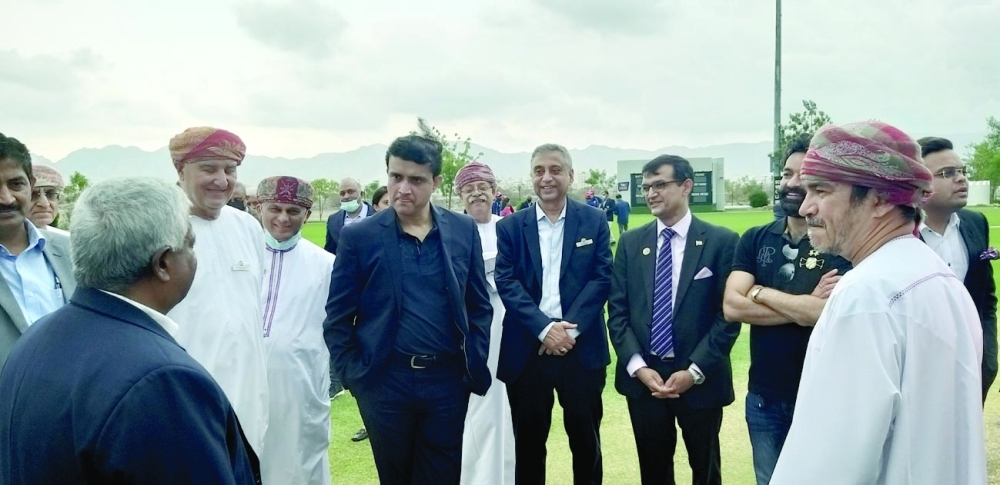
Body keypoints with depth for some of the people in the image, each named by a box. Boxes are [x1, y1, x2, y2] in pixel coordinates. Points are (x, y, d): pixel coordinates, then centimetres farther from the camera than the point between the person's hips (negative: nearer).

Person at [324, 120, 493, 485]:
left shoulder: (464, 231, 2)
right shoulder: (358, 237, -4)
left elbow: (479, 306, 7)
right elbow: (337, 318, -1)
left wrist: (475, 366, 1)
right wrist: (354, 376, -6)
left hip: (448, 379, 1)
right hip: (385, 381, -1)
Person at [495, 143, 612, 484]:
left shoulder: (594, 222, 4)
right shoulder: (509, 227, 5)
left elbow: (601, 279, -3)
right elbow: (506, 283, -4)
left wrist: (570, 329, -14)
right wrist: (544, 328, -15)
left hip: (581, 348, 0)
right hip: (527, 350, 0)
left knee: (586, 439, 12)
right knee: (528, 440, 11)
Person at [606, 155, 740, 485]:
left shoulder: (722, 242, -5)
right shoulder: (630, 243, 4)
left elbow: (728, 314, -8)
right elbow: (618, 311, 2)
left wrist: (695, 371, -15)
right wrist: (638, 366, -10)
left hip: (700, 379, -2)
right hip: (642, 377, 2)